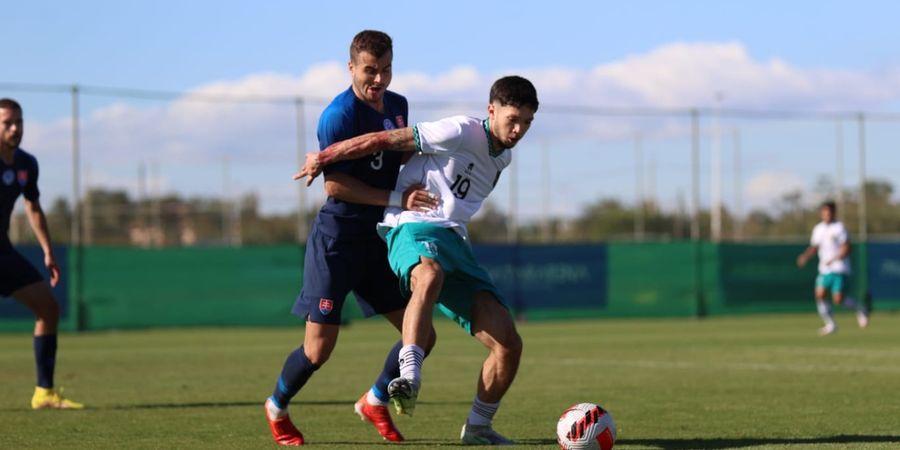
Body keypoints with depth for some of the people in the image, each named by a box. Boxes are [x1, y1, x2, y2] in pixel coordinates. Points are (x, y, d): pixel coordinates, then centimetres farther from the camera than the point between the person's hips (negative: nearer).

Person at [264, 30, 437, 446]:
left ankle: (375, 402, 25)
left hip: (379, 238, 7)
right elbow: (335, 184, -21)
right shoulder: (338, 114, -18)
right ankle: (276, 407, 24)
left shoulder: (398, 106, 7)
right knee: (319, 349, -5)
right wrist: (397, 199, -24)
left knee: (422, 335, 2)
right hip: (337, 238, -7)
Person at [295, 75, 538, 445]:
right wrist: (323, 158, -3)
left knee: (509, 344, -3)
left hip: (455, 242, 8)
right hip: (416, 229, -8)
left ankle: (478, 427, 15)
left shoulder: (503, 157, 19)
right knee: (430, 276, -45)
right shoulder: (463, 132, -7)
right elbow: (387, 140, -7)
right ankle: (409, 377, -55)